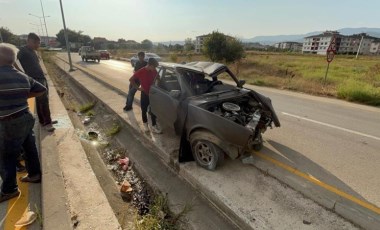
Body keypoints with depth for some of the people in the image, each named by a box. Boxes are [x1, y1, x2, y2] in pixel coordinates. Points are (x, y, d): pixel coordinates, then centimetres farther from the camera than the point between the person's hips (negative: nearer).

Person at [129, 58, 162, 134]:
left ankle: (154, 126, 15)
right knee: (144, 110, 11)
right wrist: (138, 88, -11)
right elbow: (131, 79, -10)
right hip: (144, 94, -3)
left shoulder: (154, 71, -4)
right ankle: (145, 124, 30)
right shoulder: (141, 72, -16)